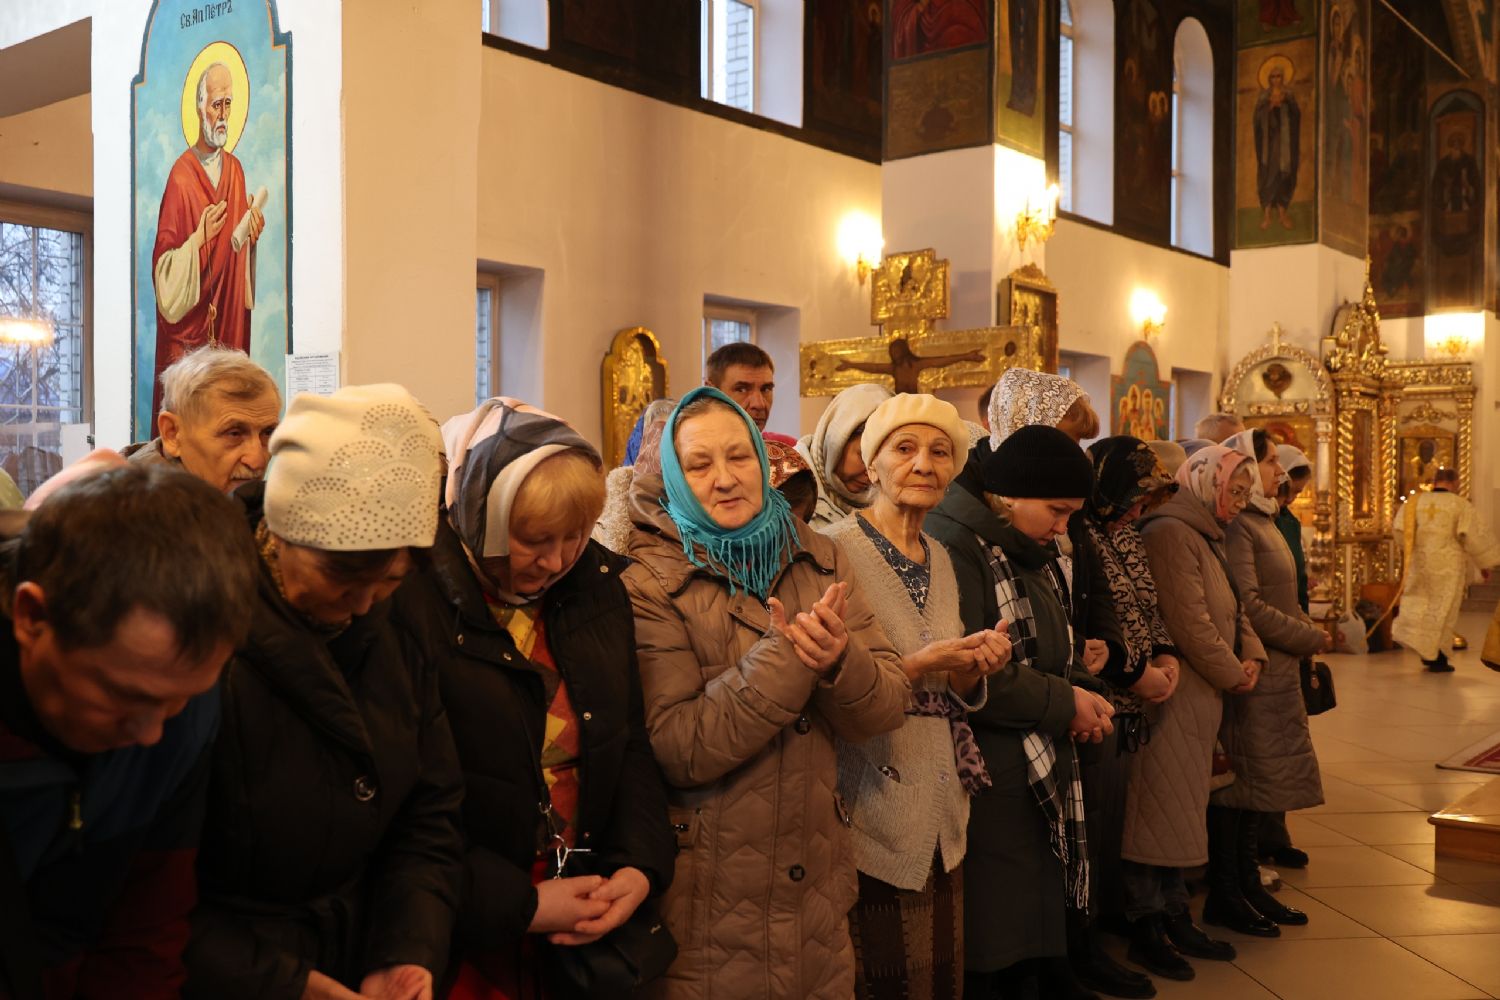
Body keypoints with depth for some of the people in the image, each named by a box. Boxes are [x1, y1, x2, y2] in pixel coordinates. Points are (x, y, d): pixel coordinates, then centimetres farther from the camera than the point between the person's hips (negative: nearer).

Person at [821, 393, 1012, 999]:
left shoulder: (941, 558, 10)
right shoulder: (837, 550, -13)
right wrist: (919, 666, -23)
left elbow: (957, 692, 14)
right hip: (874, 818, -7)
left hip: (942, 813, 7)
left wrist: (976, 665, -7)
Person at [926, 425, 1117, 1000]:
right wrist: (1064, 703, -14)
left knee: (1037, 945, 13)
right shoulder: (955, 547, -16)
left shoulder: (1035, 557, 14)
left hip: (1044, 776, 9)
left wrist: (1082, 694, 1)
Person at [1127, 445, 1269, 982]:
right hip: (1173, 694, -10)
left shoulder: (1205, 536, 18)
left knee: (1184, 810, 15)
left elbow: (1232, 609, 21)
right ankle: (1145, 928, 7)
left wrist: (1251, 656, 3)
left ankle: (1175, 917, 25)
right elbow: (1189, 622, -20)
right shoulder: (1170, 532, -15)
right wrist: (1232, 675, -9)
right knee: (1157, 809, -3)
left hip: (1201, 697, 10)